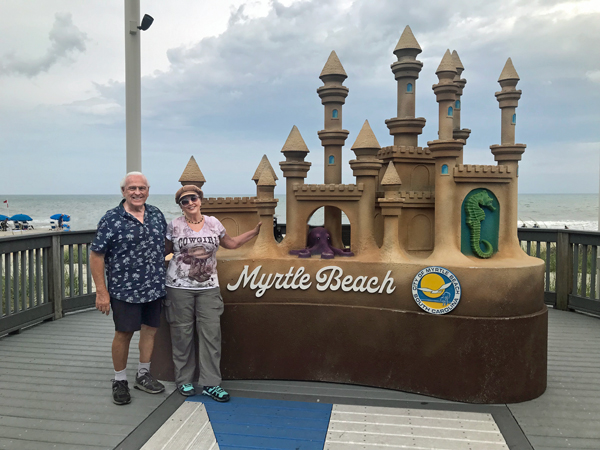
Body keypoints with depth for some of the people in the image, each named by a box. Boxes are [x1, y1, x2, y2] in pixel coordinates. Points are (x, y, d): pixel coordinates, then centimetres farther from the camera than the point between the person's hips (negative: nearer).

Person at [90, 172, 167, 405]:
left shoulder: (156, 214, 5)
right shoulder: (111, 219, -9)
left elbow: (165, 243, 17)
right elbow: (96, 255, -9)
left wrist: (166, 276, 13)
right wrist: (101, 291, -12)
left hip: (155, 287, 5)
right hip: (125, 288, -4)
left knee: (150, 329, 13)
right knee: (124, 333, 4)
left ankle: (143, 375, 32)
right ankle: (120, 381, 24)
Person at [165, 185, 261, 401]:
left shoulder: (213, 223, 7)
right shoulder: (174, 226, 1)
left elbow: (232, 243, 18)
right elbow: (164, 252, 10)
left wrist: (255, 231, 17)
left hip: (208, 288, 2)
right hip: (179, 287, -2)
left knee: (211, 334, -2)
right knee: (182, 334, 4)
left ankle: (211, 383, 7)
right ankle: (184, 380, 20)